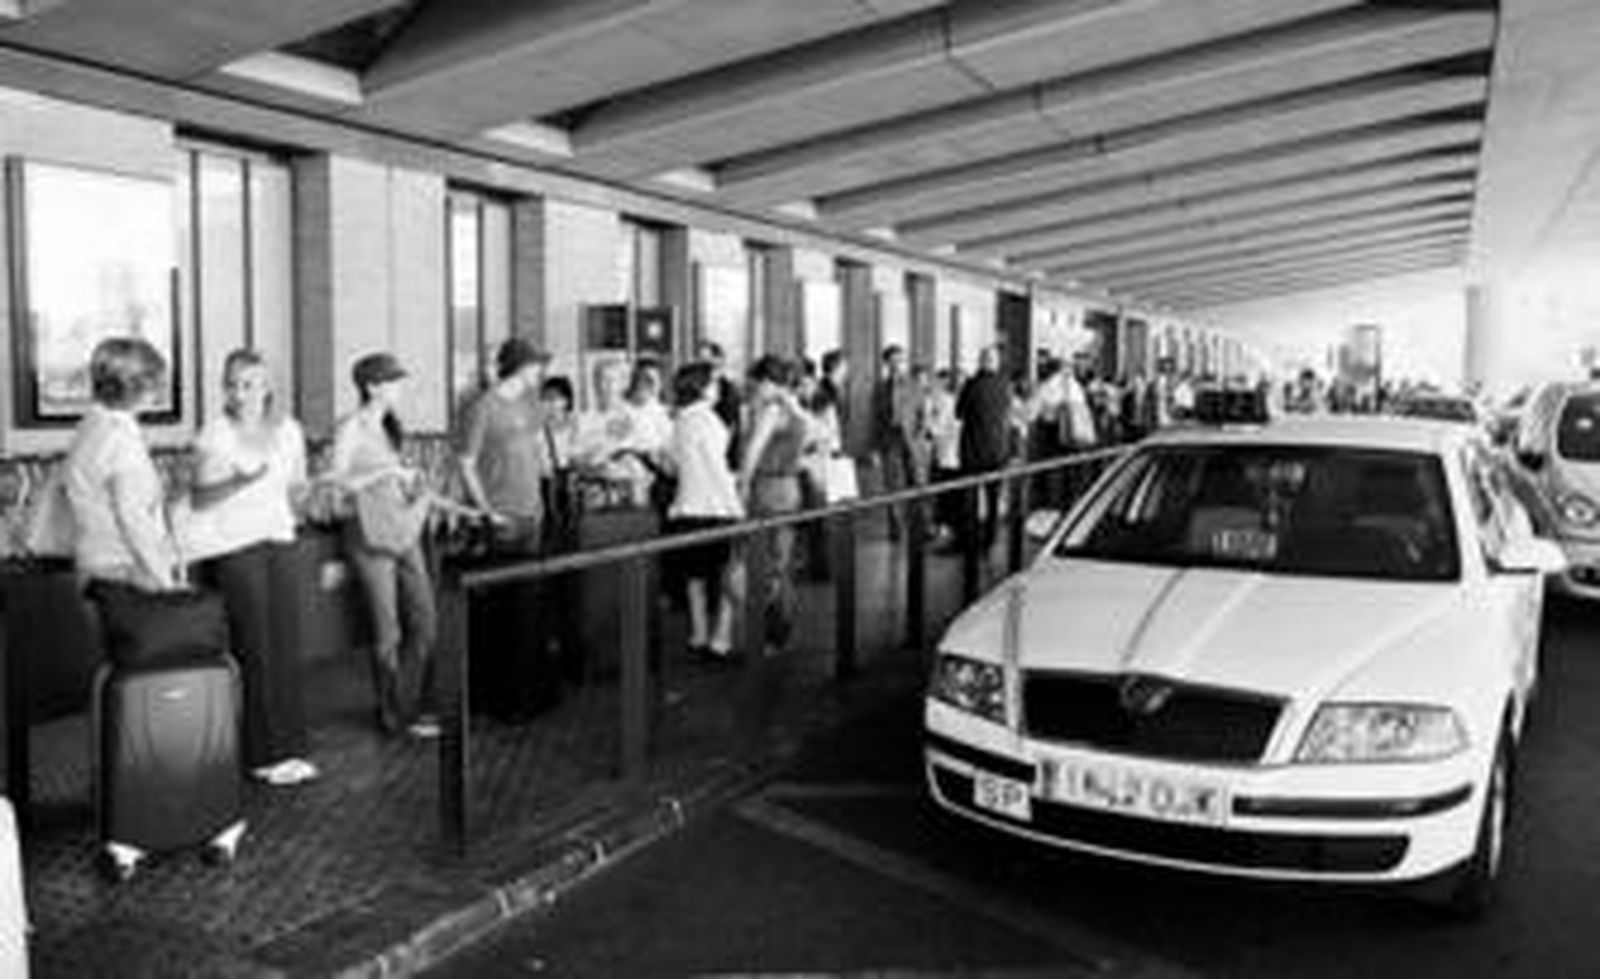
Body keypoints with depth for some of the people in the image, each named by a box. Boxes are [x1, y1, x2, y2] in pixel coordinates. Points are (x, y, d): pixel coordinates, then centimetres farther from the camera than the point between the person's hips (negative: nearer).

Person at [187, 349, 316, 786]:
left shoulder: (288, 430, 8)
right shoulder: (215, 434, -6)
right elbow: (199, 500, -10)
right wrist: (239, 481, -24)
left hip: (278, 539, 5)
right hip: (233, 545, -5)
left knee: (287, 645, 3)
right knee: (254, 649, -5)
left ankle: (291, 747, 11)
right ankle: (264, 754, 3)